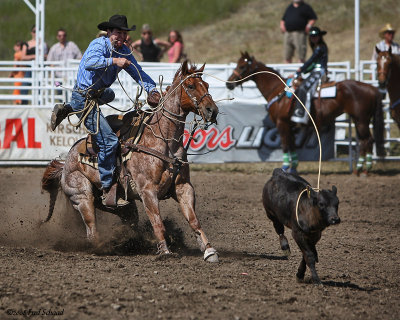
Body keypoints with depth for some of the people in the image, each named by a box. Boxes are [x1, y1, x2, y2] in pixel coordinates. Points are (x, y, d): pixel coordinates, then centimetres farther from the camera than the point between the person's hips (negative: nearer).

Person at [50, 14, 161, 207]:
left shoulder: (124, 52, 4)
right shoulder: (99, 44, -19)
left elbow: (137, 72, 3)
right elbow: (90, 62, -39)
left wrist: (152, 90, -13)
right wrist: (114, 61, -44)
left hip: (97, 93, 9)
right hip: (84, 96, -9)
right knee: (109, 141, -16)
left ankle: (67, 109, 36)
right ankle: (108, 194, -11)